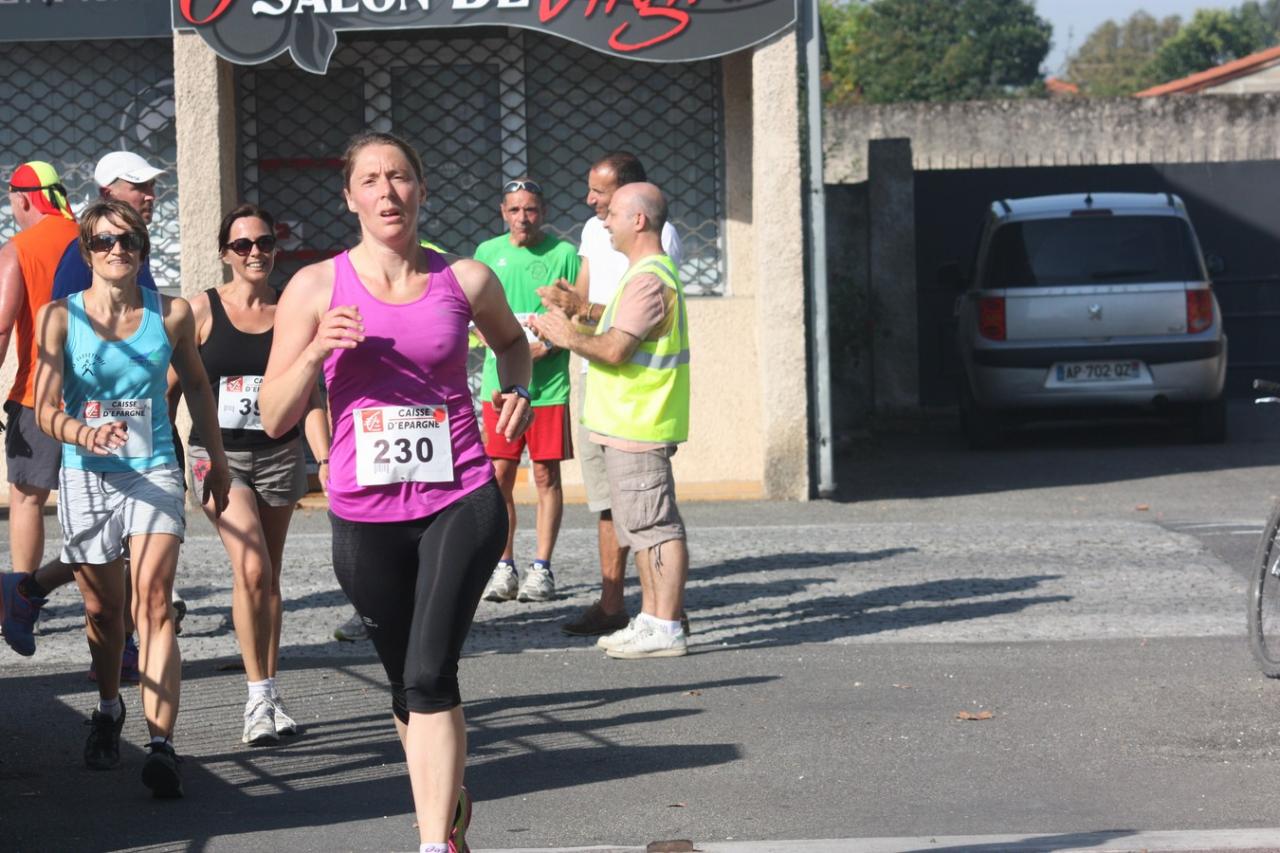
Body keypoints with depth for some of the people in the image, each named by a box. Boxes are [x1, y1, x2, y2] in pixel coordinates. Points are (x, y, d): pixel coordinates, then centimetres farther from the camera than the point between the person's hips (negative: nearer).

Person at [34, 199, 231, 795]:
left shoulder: (172, 315, -1)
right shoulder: (60, 317, -5)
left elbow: (196, 386, 16)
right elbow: (45, 409, -11)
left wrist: (218, 461, 22)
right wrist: (84, 433, -32)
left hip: (154, 473, -1)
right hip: (86, 477, 1)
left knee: (153, 602, -17)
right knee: (102, 610, 13)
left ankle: (161, 746, -24)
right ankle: (108, 711, 41)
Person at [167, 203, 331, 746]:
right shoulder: (202, 310, -1)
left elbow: (309, 397, 6)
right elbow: (170, 387, 2)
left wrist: (326, 460, -4)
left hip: (281, 456, 3)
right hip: (219, 455, -3)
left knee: (268, 578, 9)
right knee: (251, 569, -18)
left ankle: (270, 698, 17)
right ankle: (259, 696, -12)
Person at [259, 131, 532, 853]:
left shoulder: (466, 280, 2)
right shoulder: (317, 287, -1)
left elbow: (511, 339, 25)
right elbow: (275, 418, 0)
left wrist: (517, 390, 5)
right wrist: (317, 350, -17)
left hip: (461, 501, -2)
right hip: (366, 514, 2)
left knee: (429, 676, -17)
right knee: (409, 685, 15)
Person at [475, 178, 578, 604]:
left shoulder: (563, 254, -1)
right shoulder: (488, 252, 8)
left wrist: (547, 346, -16)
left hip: (548, 381, -2)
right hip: (500, 378, 2)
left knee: (546, 475, 2)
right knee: (499, 474, 2)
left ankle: (542, 569, 8)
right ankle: (504, 568, 9)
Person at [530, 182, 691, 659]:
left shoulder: (648, 279, -17)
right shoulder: (650, 273, 19)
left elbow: (614, 350, -21)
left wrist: (570, 337, -6)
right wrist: (565, 330, 14)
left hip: (636, 426, -11)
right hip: (631, 424, 11)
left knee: (654, 527, -9)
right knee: (643, 528, 14)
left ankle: (666, 629, -8)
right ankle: (651, 620, 19)